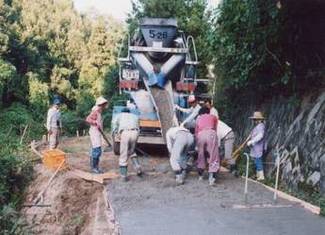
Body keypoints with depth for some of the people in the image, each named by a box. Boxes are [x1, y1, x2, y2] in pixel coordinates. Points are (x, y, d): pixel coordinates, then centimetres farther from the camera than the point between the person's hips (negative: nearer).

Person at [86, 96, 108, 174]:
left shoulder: (99, 112, 16)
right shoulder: (95, 112, -13)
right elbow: (88, 119, -24)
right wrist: (96, 123, -32)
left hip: (97, 133, 10)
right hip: (94, 133, -10)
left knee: (98, 151, 12)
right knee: (96, 150, -10)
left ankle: (96, 167, 18)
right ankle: (93, 167, -3)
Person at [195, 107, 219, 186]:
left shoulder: (198, 118, 30)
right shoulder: (213, 117, 28)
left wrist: (197, 143, 34)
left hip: (201, 135, 2)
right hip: (211, 134, -2)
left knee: (201, 155, 17)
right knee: (213, 156, 0)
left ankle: (200, 175, 28)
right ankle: (211, 177, -10)